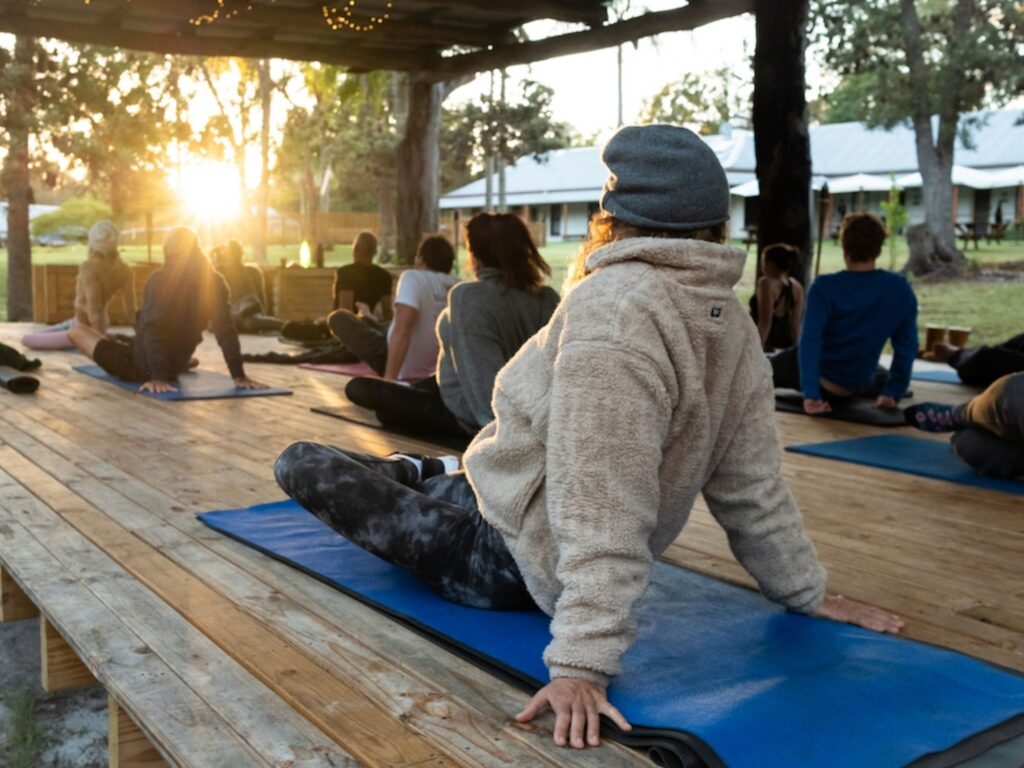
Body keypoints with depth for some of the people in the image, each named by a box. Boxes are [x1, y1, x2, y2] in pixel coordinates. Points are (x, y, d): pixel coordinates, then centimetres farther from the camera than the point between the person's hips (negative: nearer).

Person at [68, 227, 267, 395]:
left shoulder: (160, 280, -20)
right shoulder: (213, 282, -10)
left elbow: (153, 330, -27)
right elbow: (226, 331, -15)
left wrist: (158, 377, -30)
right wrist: (239, 376, -16)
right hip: (175, 368, 8)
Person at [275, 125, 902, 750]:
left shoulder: (616, 306, -26)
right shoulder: (732, 322, -2)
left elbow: (601, 510, -31)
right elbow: (753, 486, 0)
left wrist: (583, 664, -31)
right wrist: (806, 591, 12)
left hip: (508, 560, -8)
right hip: (556, 566, 8)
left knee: (302, 464, 3)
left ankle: (415, 475, 26)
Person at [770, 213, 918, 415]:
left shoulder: (825, 287, -21)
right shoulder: (901, 290, -12)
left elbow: (809, 340, -29)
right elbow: (907, 346, -7)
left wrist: (810, 395, -30)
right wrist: (893, 393, 2)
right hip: (855, 389, 3)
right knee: (885, 378, 40)